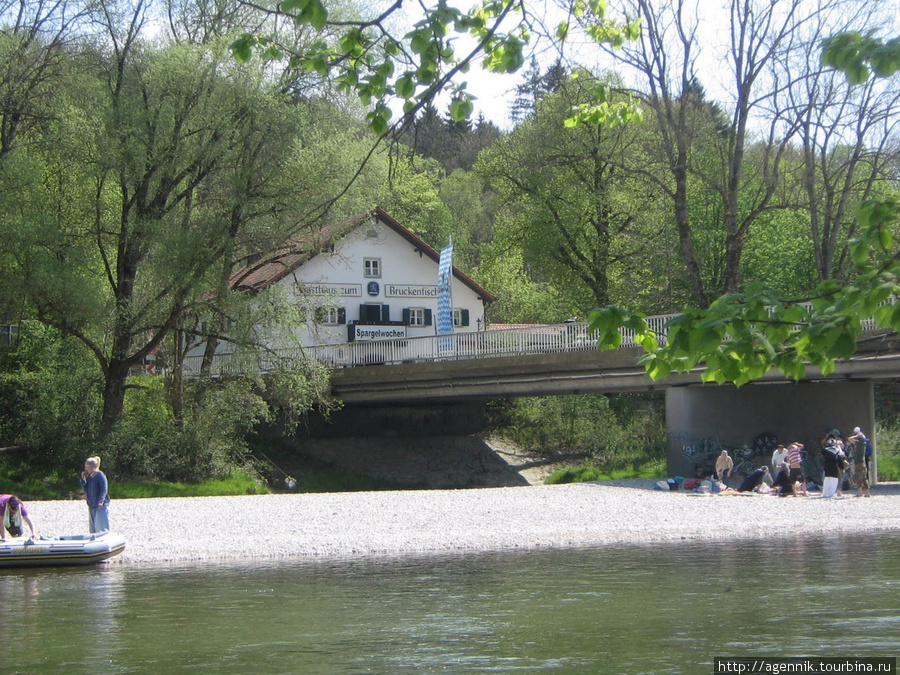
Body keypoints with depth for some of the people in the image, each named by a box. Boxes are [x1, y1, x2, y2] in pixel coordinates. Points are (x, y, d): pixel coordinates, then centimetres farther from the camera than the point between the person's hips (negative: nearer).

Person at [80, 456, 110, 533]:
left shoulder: (100, 475, -12)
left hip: (101, 506, -9)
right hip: (92, 506, 9)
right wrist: (83, 478, 7)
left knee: (101, 528, -9)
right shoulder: (90, 477, 13)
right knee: (93, 529, 11)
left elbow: (104, 489, -18)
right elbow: (85, 489, 16)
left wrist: (100, 501, -28)